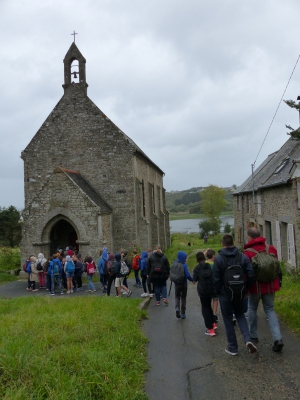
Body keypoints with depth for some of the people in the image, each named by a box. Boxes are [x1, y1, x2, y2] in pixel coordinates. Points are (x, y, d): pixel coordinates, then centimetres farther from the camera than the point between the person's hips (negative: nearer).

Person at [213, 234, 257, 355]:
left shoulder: (218, 259, -12)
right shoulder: (243, 257, -3)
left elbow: (216, 278, -12)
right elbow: (250, 274, -7)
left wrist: (216, 292, 2)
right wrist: (246, 287, 8)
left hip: (225, 294, -3)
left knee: (228, 320, 10)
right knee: (240, 315, 22)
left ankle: (233, 348, 17)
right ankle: (248, 340, 2)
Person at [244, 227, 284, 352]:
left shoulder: (248, 252, -17)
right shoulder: (271, 248, -2)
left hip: (256, 286, -3)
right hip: (270, 285, 4)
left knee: (252, 309, 17)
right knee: (270, 310, 13)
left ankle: (253, 336, 26)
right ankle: (278, 338, -2)